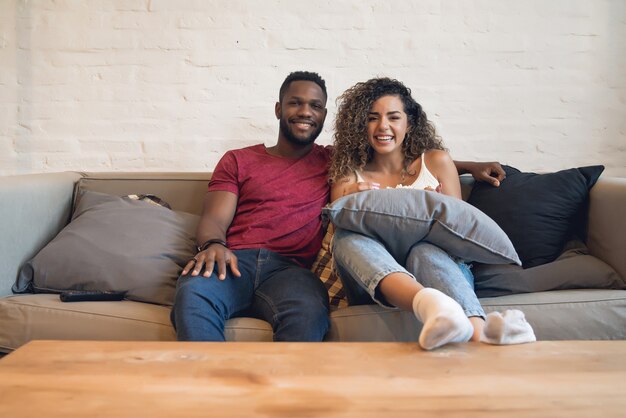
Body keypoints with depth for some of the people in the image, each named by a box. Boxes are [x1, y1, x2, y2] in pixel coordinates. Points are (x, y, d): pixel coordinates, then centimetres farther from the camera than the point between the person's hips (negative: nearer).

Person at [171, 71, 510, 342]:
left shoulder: (336, 163, 27)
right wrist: (213, 245, -14)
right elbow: (214, 218, 11)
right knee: (192, 293, -36)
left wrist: (468, 166, 23)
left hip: (289, 268, 0)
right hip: (235, 260, 0)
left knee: (309, 311, -38)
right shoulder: (238, 161, 23)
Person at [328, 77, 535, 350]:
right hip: (375, 281, 1)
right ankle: (430, 304, -62)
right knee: (346, 237, -32)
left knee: (425, 252, -36)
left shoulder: (436, 161, 14)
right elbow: (338, 228, 10)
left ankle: (478, 334, -66)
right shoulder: (348, 174, 16)